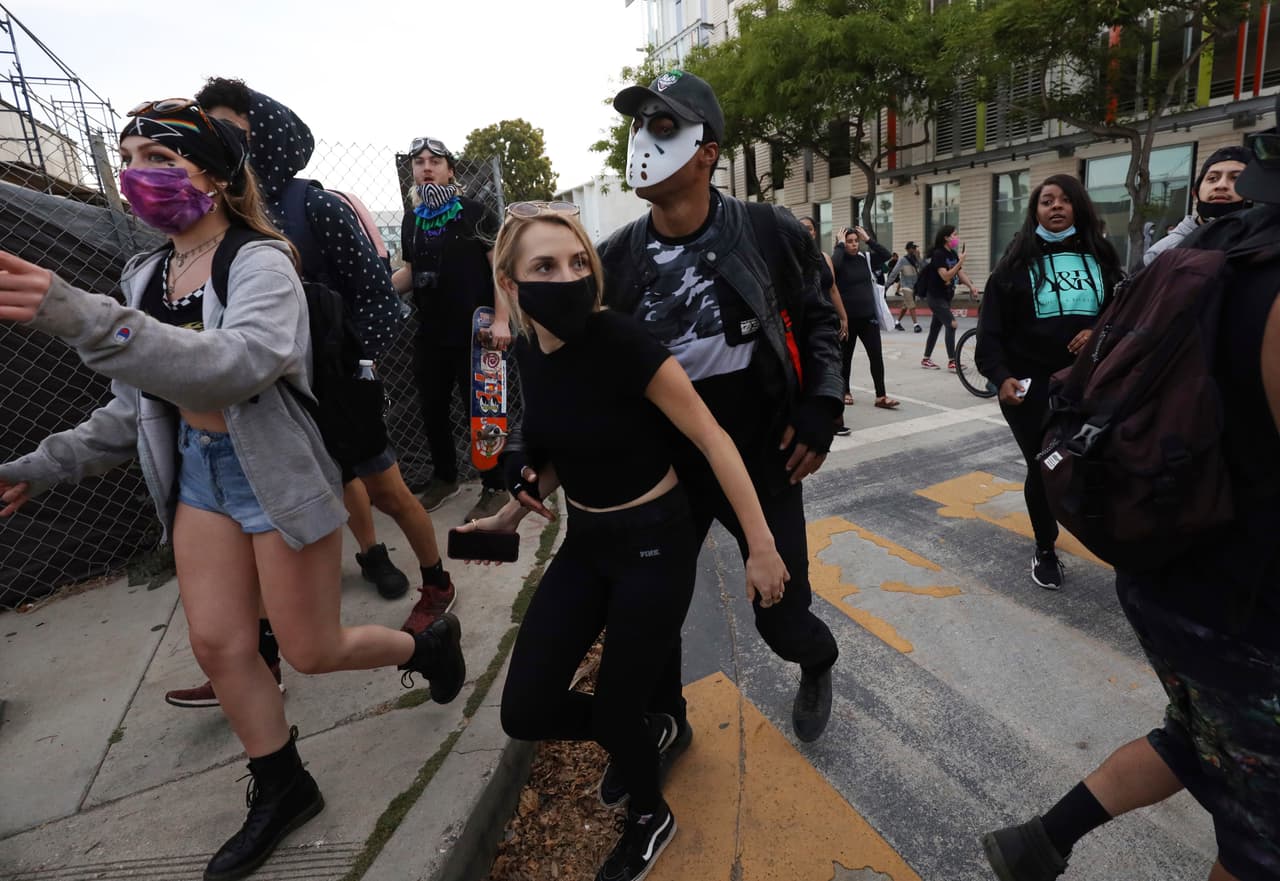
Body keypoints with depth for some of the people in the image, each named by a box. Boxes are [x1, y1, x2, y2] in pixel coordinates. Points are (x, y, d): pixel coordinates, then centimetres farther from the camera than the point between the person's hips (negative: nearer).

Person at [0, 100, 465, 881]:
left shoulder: (260, 263, -14)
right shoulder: (147, 275, 10)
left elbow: (245, 362, -35)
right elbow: (137, 402, 16)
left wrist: (82, 319, -42)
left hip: (278, 473, -7)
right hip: (198, 475, 8)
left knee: (313, 651, 3)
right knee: (218, 643, 10)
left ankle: (430, 643, 34)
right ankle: (283, 792, 32)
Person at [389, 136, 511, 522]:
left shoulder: (475, 212, -4)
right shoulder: (411, 220, 12)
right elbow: (411, 272, 20)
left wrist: (500, 319, -18)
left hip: (475, 331, -6)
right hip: (430, 333, 6)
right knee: (432, 408, 13)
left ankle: (494, 489, 13)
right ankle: (444, 478, 32)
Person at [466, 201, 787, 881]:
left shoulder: (622, 342, -23)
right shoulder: (528, 352, -3)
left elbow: (713, 440, -19)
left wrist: (761, 548, -17)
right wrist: (515, 512, 9)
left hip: (654, 542, -6)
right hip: (586, 541, 6)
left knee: (612, 705, 8)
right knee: (526, 711, 6)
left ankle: (650, 817, 45)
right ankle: (648, 730, 37)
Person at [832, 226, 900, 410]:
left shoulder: (866, 258, 7)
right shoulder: (840, 260, -5)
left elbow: (886, 255, -5)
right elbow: (833, 264, -28)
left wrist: (868, 239, -5)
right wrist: (840, 244, -16)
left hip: (868, 317, 3)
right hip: (847, 318, -3)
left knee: (877, 356, -3)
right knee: (846, 357, 10)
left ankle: (881, 396, 0)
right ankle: (846, 391, 26)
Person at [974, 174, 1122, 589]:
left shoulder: (1100, 256, 11)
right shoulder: (1017, 263, 2)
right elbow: (991, 329, -3)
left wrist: (1100, 331, -8)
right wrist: (1001, 376, -17)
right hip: (1031, 387, -2)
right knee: (1042, 467, 5)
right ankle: (1045, 551, 23)